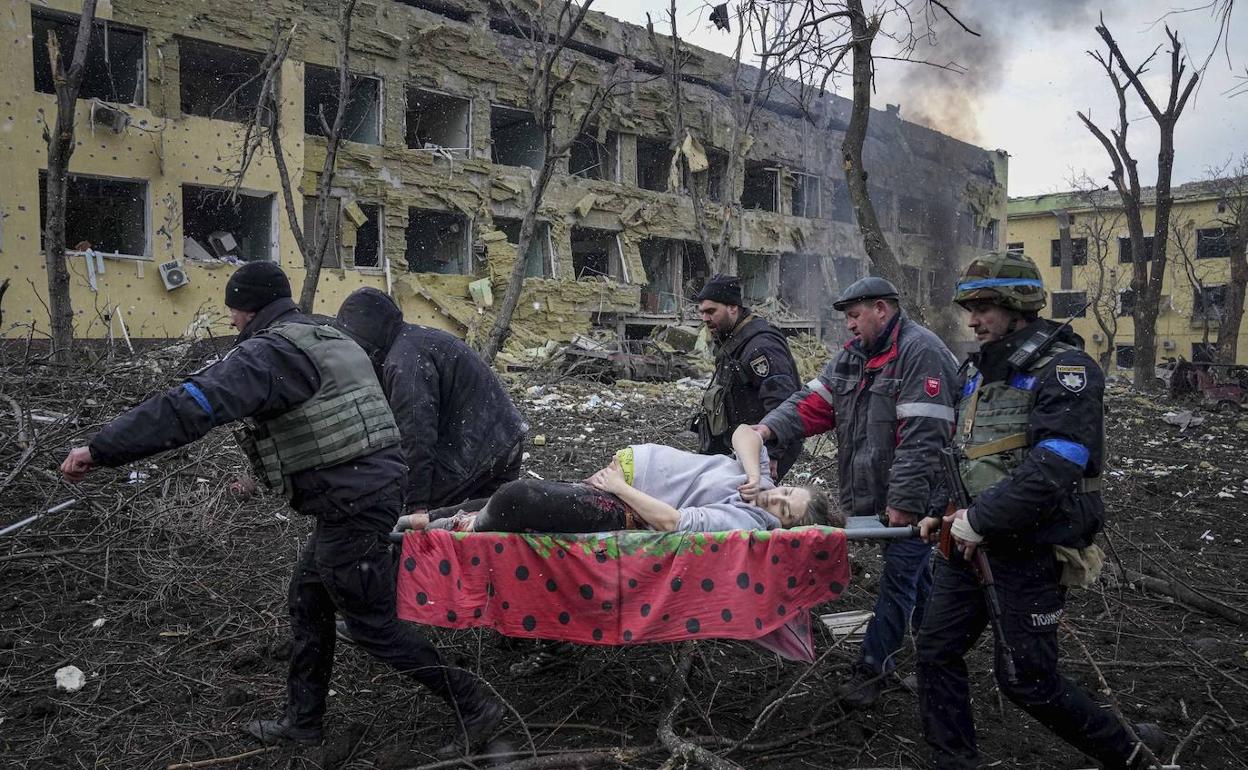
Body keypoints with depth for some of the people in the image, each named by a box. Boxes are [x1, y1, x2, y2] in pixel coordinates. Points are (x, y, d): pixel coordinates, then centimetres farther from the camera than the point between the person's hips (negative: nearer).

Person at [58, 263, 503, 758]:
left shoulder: (269, 352, -14)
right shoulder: (331, 340, 16)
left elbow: (193, 406, -25)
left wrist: (100, 449, -22)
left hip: (352, 504, -10)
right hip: (373, 484, 10)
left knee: (372, 624, 3)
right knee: (308, 598, 21)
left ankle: (474, 708, 12)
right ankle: (303, 721, 33)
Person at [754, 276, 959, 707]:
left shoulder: (920, 352, -18)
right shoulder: (854, 354, 11)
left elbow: (922, 437, -24)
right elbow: (814, 401, 4)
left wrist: (905, 501, -25)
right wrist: (771, 428, -13)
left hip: (915, 497, -9)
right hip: (880, 493, 9)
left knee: (899, 577, 0)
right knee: (914, 572, 21)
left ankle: (874, 666, 11)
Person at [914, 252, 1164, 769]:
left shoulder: (1065, 369, -14)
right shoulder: (979, 369, 12)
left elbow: (1051, 469, -25)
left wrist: (980, 520, -21)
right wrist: (943, 511, 9)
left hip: (1030, 549, -8)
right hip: (971, 538, 8)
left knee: (1025, 678, 3)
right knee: (937, 650, 8)